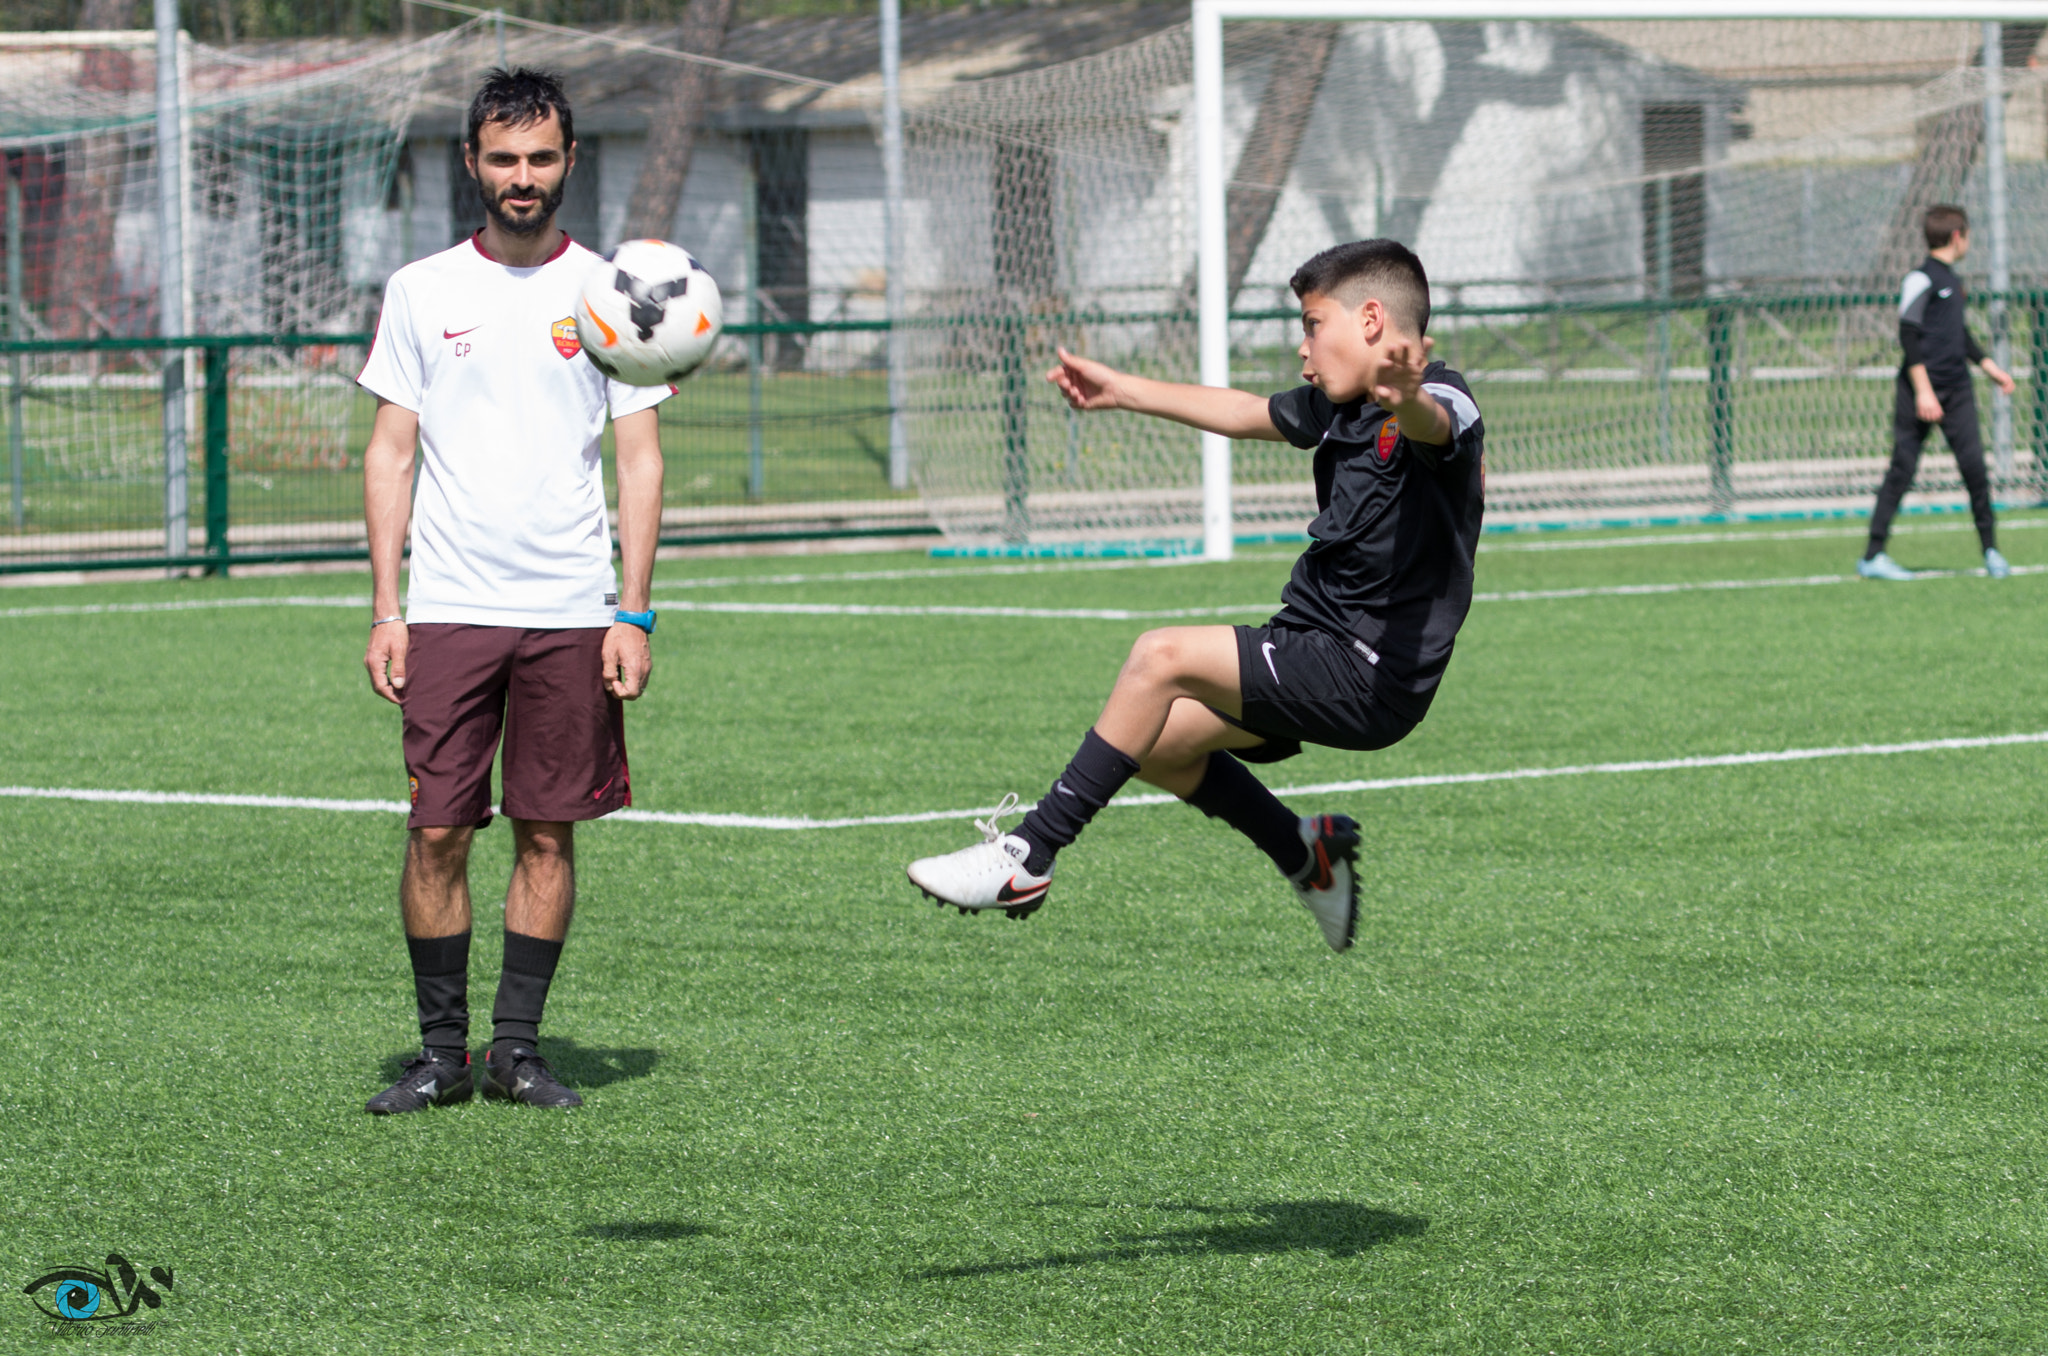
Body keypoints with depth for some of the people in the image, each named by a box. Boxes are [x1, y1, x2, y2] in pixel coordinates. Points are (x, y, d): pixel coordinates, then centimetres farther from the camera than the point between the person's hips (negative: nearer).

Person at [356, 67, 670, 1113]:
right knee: (437, 831, -4)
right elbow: (390, 452, 7)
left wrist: (632, 614, -3)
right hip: (449, 606, 0)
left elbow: (641, 460, 5)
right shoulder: (422, 292, 6)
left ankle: (518, 1047, 11)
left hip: (572, 612, 0)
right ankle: (441, 1049, 6)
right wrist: (384, 611, 0)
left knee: (548, 832, 2)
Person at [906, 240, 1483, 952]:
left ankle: (1027, 859, -19)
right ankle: (1305, 852, 28)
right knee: (1154, 743, 12)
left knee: (1162, 656, -22)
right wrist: (1121, 390, 37)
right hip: (1317, 642, 10)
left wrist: (1404, 399, -66)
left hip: (1372, 675, -10)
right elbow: (1244, 413, 30)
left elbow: (1435, 424, -42)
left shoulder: (1441, 402, -16)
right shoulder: (1338, 408, 13)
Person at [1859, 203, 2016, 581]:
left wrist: (1988, 366, 27)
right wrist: (1923, 390, -20)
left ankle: (1990, 549, 4)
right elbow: (1908, 334, -15)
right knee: (1903, 468, -4)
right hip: (1921, 390, -7)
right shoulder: (1921, 279, -10)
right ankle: (1873, 556, 2)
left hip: (1957, 391, 7)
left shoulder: (1952, 280, 16)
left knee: (1973, 463, -3)